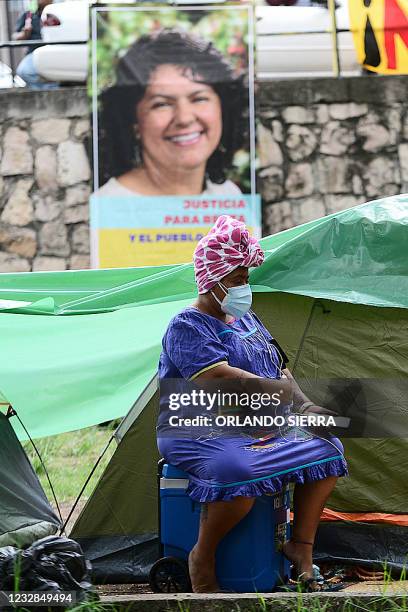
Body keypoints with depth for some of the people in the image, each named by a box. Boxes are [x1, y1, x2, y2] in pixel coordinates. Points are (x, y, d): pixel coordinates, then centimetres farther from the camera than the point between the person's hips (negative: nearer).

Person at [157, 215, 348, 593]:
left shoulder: (247, 319, 18)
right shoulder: (186, 327, -10)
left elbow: (280, 370, 17)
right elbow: (219, 377, -24)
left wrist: (305, 406, -3)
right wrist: (278, 390, -26)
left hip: (262, 427, 9)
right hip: (200, 432, -8)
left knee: (325, 448, -7)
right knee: (239, 471, -38)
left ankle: (301, 544, 0)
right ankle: (202, 558, -16)